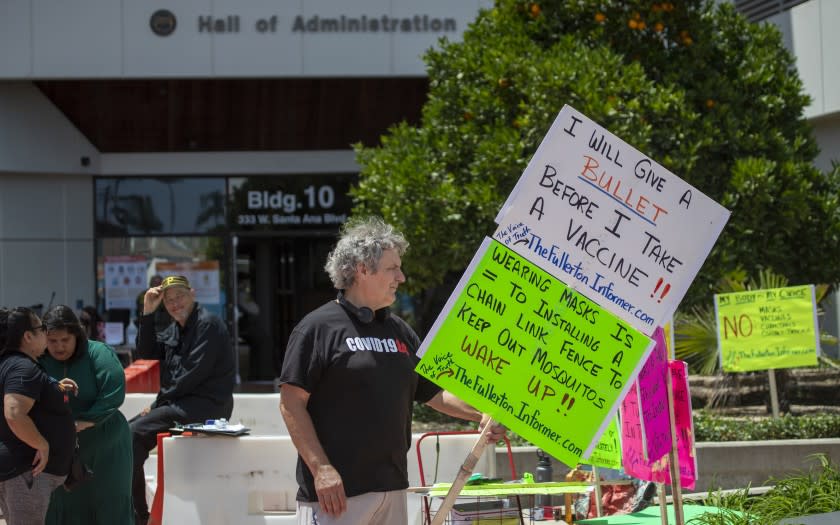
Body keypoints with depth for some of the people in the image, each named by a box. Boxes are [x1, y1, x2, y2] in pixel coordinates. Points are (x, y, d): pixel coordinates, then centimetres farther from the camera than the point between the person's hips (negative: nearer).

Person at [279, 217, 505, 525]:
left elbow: (434, 393, 19)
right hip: (335, 489, -7)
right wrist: (321, 469, -17)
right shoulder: (319, 328, -6)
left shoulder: (400, 332, 16)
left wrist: (481, 415, 2)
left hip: (392, 488, 7)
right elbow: (292, 403, -10)